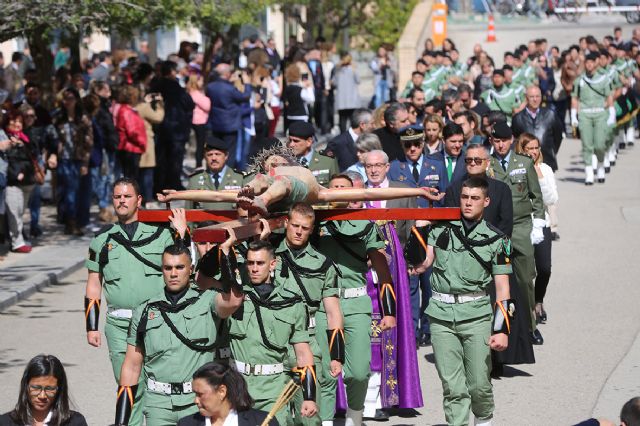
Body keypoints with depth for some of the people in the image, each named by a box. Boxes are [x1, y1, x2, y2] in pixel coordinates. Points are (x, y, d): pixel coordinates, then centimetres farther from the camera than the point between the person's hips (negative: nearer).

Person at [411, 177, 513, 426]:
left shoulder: (495, 240, 6)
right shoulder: (441, 229, 11)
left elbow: (502, 288, 2)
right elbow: (422, 264, 3)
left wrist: (502, 329, -6)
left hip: (477, 315, -1)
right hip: (441, 315, 1)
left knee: (478, 384, -2)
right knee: (453, 387, -3)